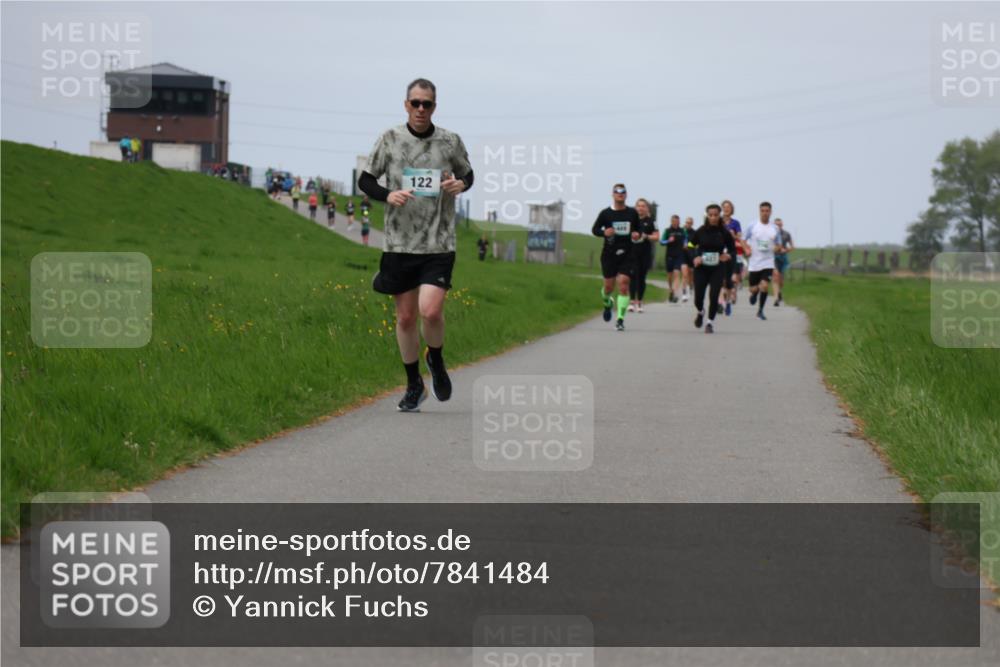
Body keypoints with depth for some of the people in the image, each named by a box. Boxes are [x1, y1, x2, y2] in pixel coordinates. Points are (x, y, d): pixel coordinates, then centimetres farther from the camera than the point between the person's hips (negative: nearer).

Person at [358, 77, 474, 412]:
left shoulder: (451, 141, 1)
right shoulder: (390, 139, 1)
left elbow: (468, 173, 18)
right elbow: (365, 180, 7)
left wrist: (461, 184, -6)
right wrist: (388, 195, -13)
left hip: (439, 243, -1)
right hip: (399, 243, 1)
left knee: (430, 311, -16)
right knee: (405, 316, 7)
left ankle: (436, 360, 16)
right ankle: (413, 385, 23)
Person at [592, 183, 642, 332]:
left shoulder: (633, 213, 6)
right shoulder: (605, 213, 1)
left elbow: (639, 229, 18)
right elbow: (594, 229, 6)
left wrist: (637, 235, -5)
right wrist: (604, 232, -15)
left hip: (627, 254, 0)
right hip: (609, 254, 0)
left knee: (624, 285, -12)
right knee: (609, 286, 6)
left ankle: (620, 319, -10)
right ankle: (607, 303, 42)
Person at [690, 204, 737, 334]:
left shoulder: (725, 232, -5)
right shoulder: (701, 231, -5)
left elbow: (733, 250, 3)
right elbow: (691, 246, 4)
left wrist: (728, 256, -19)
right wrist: (694, 258, -14)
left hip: (718, 269, -1)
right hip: (701, 268, 1)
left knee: (714, 297, -10)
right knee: (698, 298, 2)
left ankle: (710, 322, 9)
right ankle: (700, 312, 36)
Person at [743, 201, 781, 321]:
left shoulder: (774, 229, 4)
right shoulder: (753, 227, -1)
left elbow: (777, 245, 15)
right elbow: (744, 240, 7)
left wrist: (776, 248, -8)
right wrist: (747, 249, -12)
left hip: (768, 263, 0)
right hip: (754, 263, 0)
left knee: (764, 286, -16)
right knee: (753, 288, 3)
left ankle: (760, 311, 2)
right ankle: (754, 293, 43)